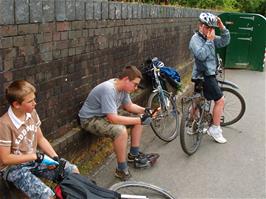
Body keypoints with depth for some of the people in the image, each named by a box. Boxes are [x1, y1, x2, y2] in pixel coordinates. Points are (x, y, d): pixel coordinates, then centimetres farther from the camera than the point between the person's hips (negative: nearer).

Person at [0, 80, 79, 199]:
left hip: (33, 159, 7)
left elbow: (40, 139, 7)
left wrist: (54, 157, -8)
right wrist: (36, 156, -21)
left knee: (73, 171, -1)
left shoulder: (32, 113, -4)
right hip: (13, 167, -7)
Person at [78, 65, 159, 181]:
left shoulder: (123, 87, -4)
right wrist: (139, 119, -31)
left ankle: (134, 155, 14)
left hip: (106, 115, 9)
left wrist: (145, 111, -6)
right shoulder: (108, 90, -32)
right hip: (90, 119, -9)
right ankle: (121, 170, -18)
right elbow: (113, 119, -36)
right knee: (120, 131, -34)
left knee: (138, 120, 4)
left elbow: (129, 106, 12)